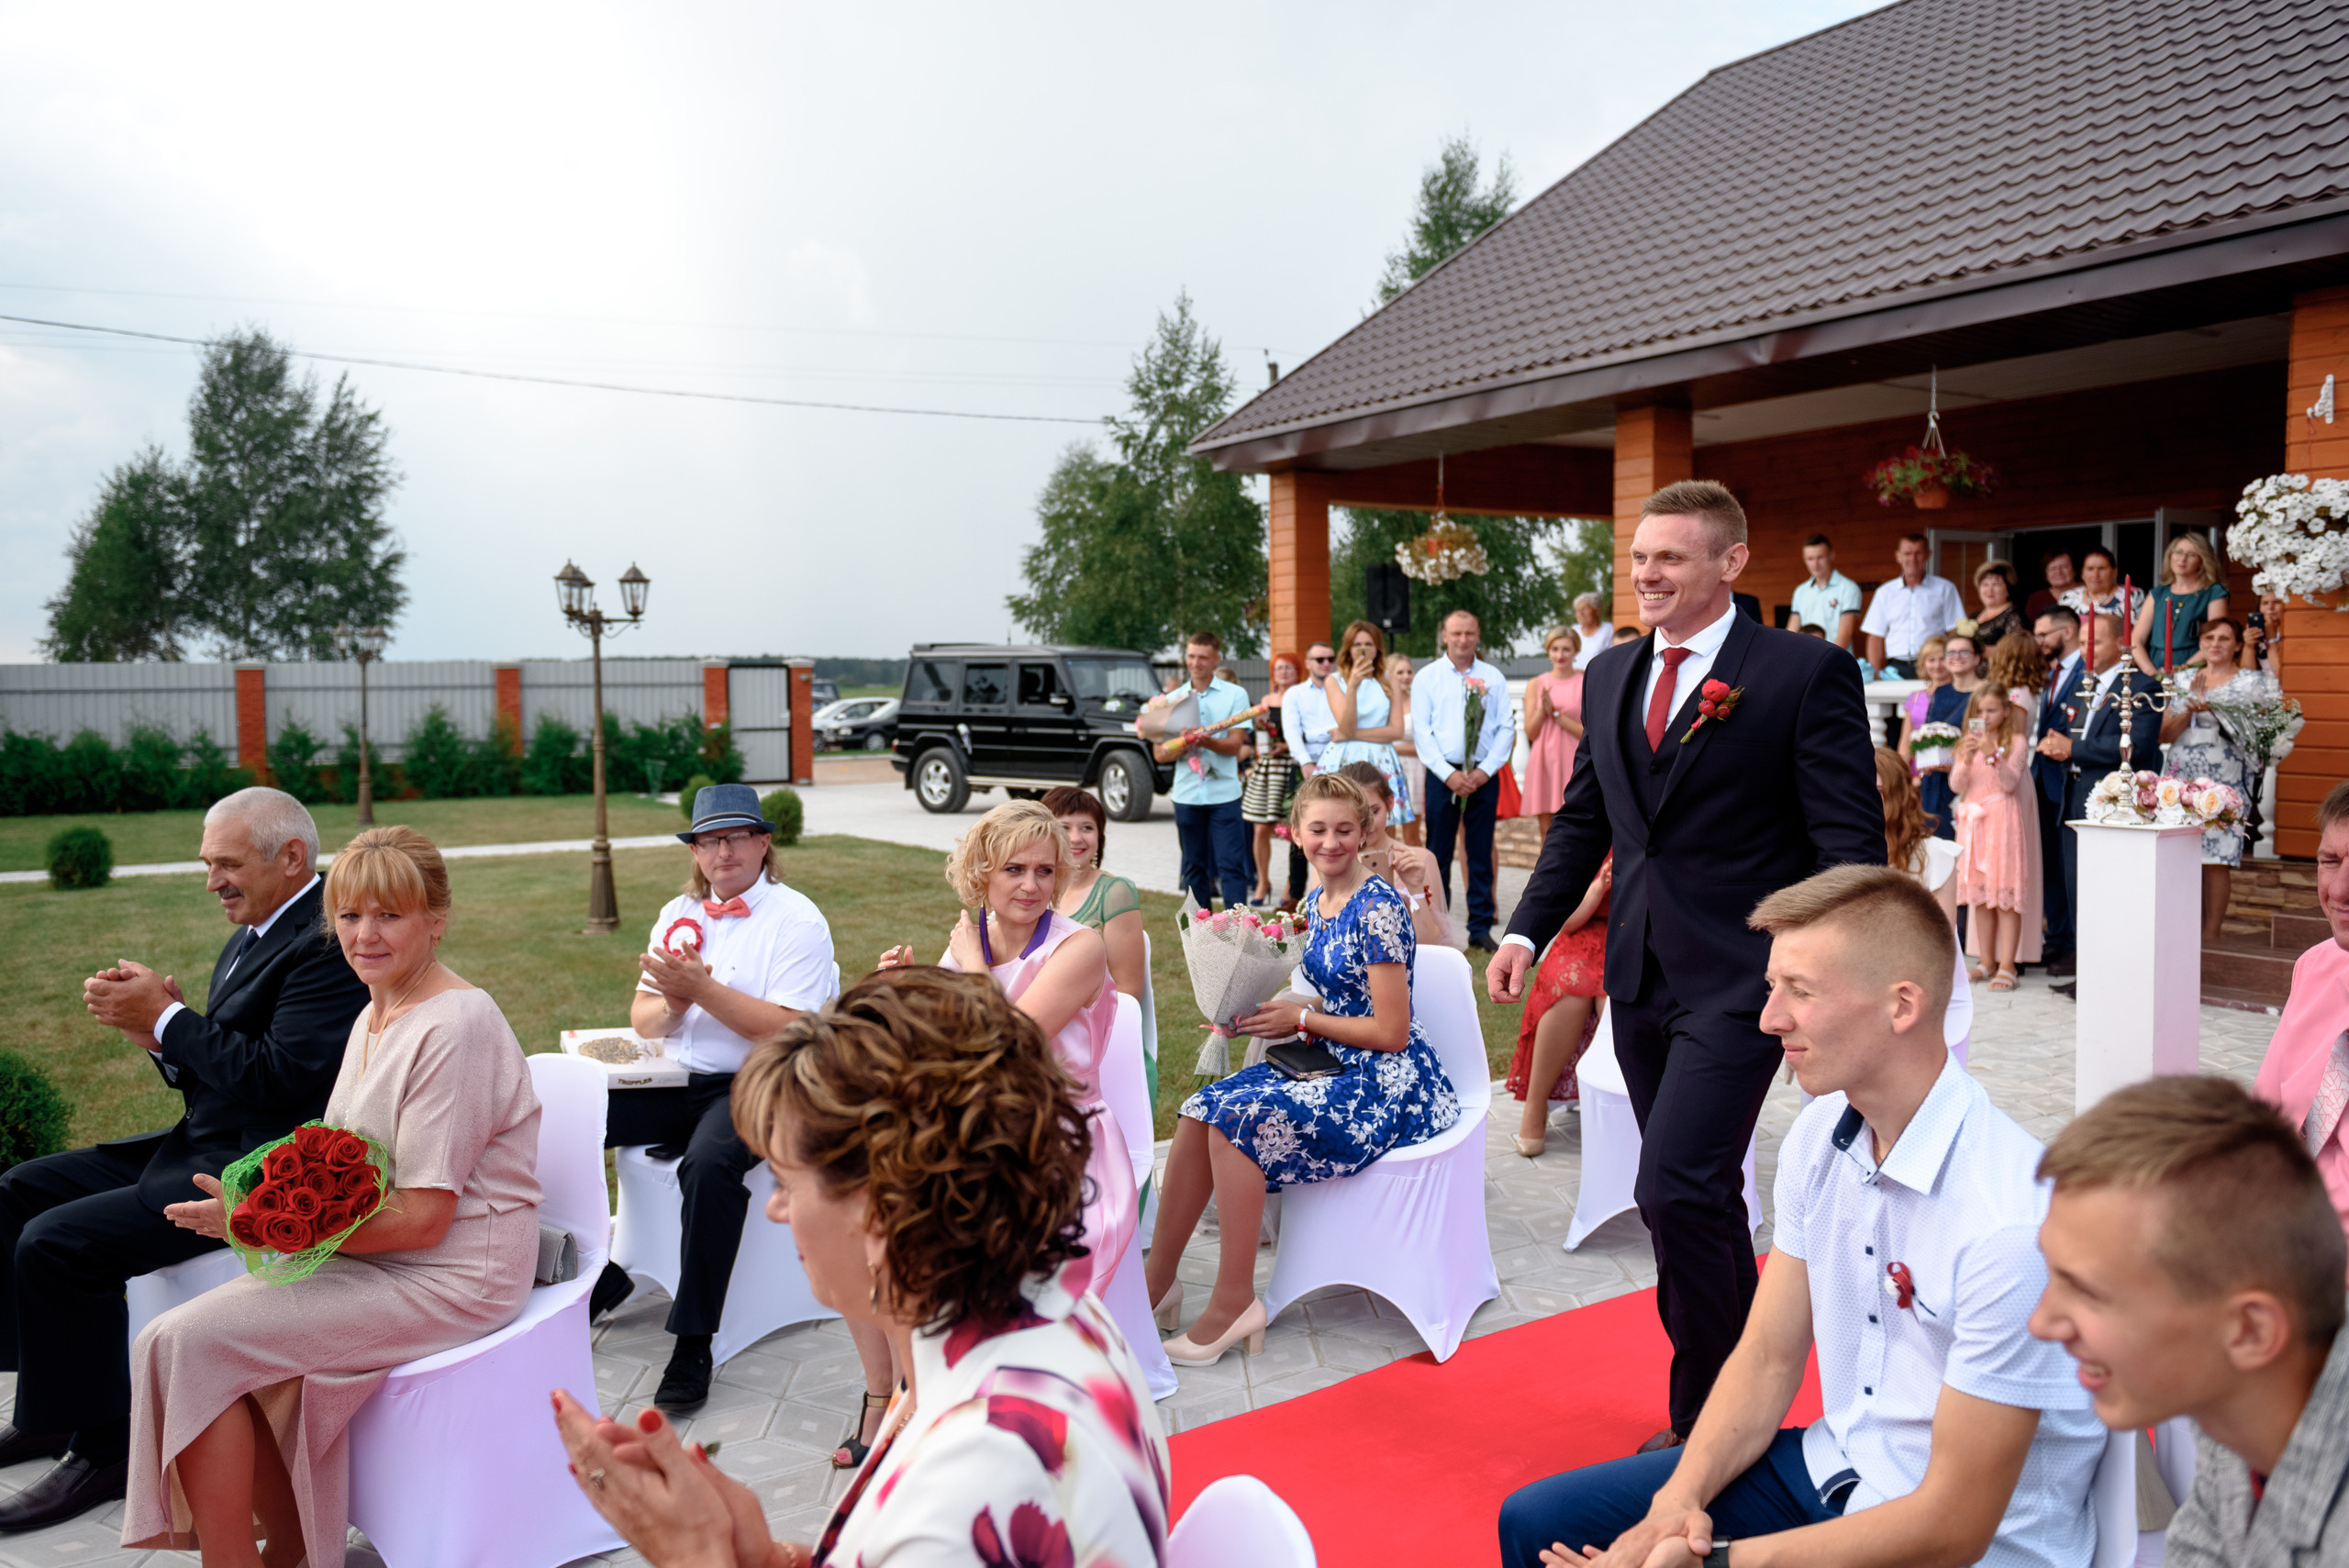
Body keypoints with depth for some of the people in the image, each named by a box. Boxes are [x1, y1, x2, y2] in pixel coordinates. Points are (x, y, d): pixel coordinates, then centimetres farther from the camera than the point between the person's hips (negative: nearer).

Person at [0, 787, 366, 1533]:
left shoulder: (328, 945, -19)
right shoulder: (252, 940, 14)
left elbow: (277, 1076, -27)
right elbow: (213, 1069, 17)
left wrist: (166, 1016, -17)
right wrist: (153, 1029, -3)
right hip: (202, 1146, 11)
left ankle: (101, 1449, 1)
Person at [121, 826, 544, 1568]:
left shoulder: (455, 1026, -18)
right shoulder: (373, 1017, 12)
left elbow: (422, 1218, -20)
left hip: (449, 1280, -9)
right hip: (372, 1253, 9)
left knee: (192, 1342, -14)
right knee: (181, 1335, -5)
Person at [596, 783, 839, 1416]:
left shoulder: (797, 919, -7)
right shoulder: (679, 914, 13)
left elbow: (789, 1030, -17)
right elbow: (642, 1019, 10)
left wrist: (702, 989, -21)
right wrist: (672, 1005, -13)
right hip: (680, 1081, 7)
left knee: (709, 1162, -36)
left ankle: (694, 1345, -24)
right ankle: (596, 1276, 9)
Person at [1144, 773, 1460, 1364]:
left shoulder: (1378, 907, -16)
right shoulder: (1315, 904, 10)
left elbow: (1390, 1031, -18)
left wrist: (1301, 1017, -10)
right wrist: (1272, 1014, 3)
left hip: (1388, 1082, -8)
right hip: (1335, 1065, 8)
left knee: (1240, 1117, -24)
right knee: (1202, 1110, -11)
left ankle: (1233, 1305, -13)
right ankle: (1156, 1282, -2)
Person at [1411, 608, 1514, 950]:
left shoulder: (1493, 678, 8)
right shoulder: (1427, 677, 5)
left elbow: (1506, 729, 5)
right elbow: (1421, 731, -1)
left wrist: (1485, 770, -8)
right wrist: (1449, 774, -10)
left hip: (1484, 776, 1)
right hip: (1443, 774, -1)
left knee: (1481, 853, 5)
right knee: (1438, 853, 1)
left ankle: (1481, 927, 12)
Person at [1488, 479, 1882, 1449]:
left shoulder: (1807, 673, -7)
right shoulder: (1609, 678, 12)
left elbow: (1850, 840, -10)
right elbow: (1582, 819, 17)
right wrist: (1527, 930, 7)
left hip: (1738, 980, -6)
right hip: (1639, 977, 7)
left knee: (1677, 1189, -14)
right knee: (1698, 1196, 16)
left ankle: (1709, 1413, 7)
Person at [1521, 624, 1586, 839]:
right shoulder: (1536, 684, 9)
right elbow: (1530, 732, 6)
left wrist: (1555, 713, -11)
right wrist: (1543, 708, -10)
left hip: (1572, 765, -3)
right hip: (1543, 763, 3)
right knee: (1547, 832, 6)